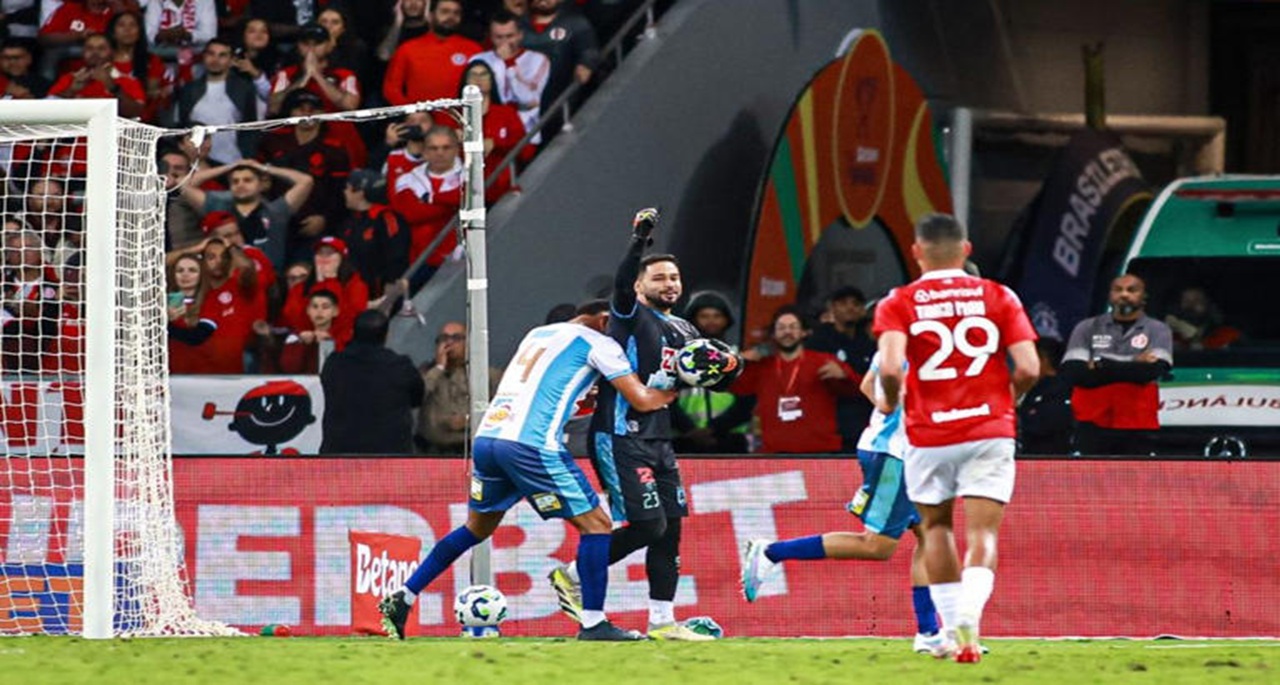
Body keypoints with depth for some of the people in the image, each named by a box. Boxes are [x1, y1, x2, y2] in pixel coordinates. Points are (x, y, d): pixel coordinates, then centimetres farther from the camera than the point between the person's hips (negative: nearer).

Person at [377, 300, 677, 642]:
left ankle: (402, 597, 21)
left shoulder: (538, 334, 27)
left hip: (486, 437, 7)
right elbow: (642, 400, 2)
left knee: (477, 527, 25)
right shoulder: (597, 342, 6)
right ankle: (593, 622, -2)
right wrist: (674, 390, 20)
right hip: (531, 444, -7)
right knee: (596, 524, 3)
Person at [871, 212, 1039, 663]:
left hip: (928, 435, 0)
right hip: (989, 431, 0)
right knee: (983, 533, -4)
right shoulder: (998, 297, 3)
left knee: (935, 525, 20)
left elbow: (890, 367, -16)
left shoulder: (898, 304, -1)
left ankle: (951, 628, 20)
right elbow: (1028, 368, -5)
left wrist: (890, 402, 4)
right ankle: (969, 620, -28)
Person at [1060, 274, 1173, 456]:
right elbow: (1072, 372, -5)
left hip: (1137, 431, -1)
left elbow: (1153, 370, -10)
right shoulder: (1087, 329, 11)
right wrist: (1133, 366, -8)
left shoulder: (1157, 330, 9)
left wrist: (1100, 366, -7)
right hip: (1092, 427, 1)